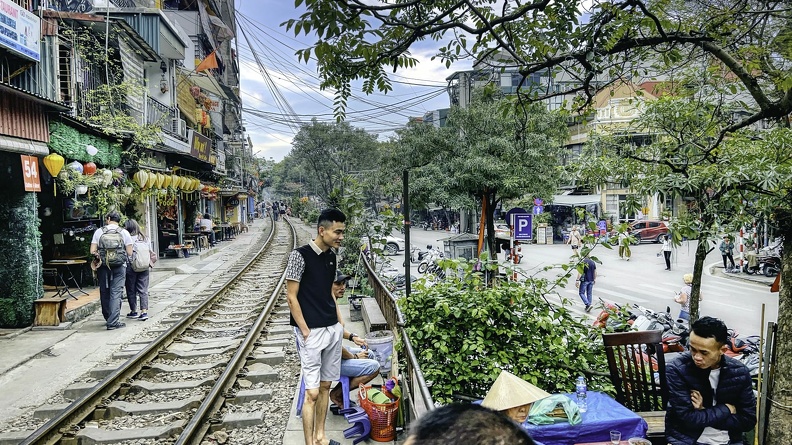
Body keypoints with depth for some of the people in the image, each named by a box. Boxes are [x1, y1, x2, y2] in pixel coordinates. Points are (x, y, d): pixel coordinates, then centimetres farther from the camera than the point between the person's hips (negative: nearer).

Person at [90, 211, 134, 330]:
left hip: (103, 266, 2)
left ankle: (108, 318, 27)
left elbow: (92, 251, -2)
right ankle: (113, 322, -7)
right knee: (116, 293, -2)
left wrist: (99, 256, 16)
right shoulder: (124, 233, 0)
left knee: (104, 292, 14)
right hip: (119, 266, -1)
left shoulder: (99, 232, 3)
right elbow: (130, 253, -3)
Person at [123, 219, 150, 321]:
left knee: (131, 290, 11)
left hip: (131, 267, -4)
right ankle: (144, 311, -1)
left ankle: (134, 311, 19)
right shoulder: (144, 238, 4)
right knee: (143, 290, 6)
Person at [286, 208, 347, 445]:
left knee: (326, 386, 16)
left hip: (333, 329, 7)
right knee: (312, 392, -2)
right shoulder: (300, 255, -14)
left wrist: (340, 323, 12)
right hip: (312, 332, -7)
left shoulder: (331, 255, 7)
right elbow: (291, 297, -13)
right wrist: (305, 332, -15)